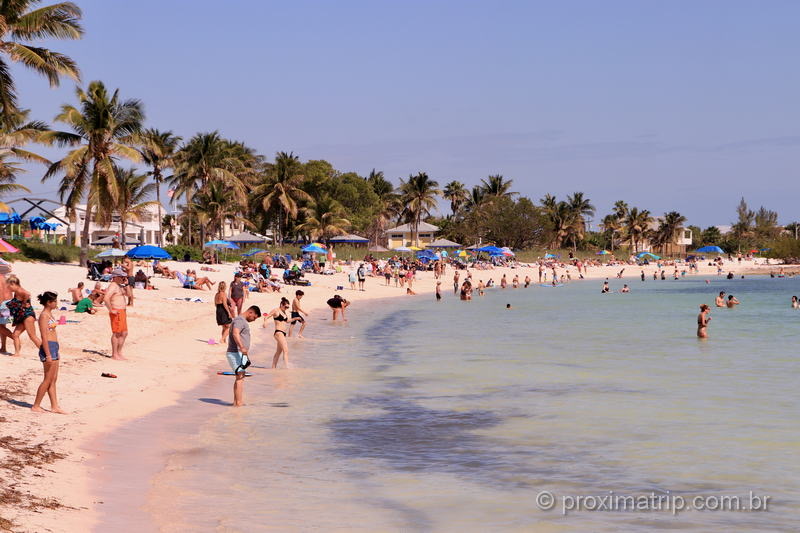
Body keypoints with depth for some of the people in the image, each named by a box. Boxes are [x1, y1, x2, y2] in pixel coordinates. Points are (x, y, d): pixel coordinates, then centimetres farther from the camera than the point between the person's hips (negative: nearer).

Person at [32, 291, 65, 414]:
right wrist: (48, 355, -21)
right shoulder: (44, 315, -14)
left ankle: (54, 406, 13)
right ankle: (35, 406, 3)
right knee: (48, 379, -4)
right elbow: (44, 336, -18)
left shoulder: (49, 314, 15)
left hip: (54, 348, 9)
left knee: (53, 379, 10)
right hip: (48, 347, -9)